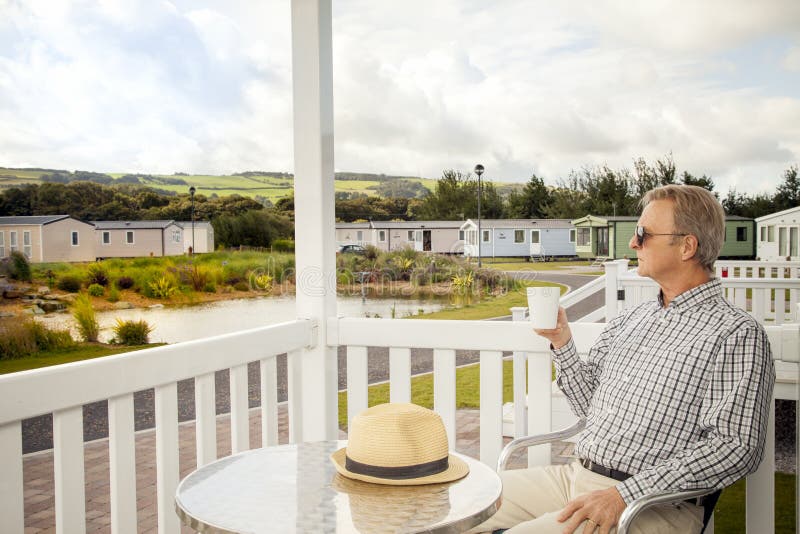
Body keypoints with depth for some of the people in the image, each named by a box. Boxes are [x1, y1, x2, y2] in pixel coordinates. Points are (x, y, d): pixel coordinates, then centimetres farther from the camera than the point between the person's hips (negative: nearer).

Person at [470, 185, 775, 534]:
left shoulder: (735, 335, -9)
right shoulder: (631, 320, 14)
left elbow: (735, 446, -18)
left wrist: (624, 495, -22)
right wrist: (562, 344, 3)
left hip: (651, 506, -6)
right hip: (576, 478, 7)